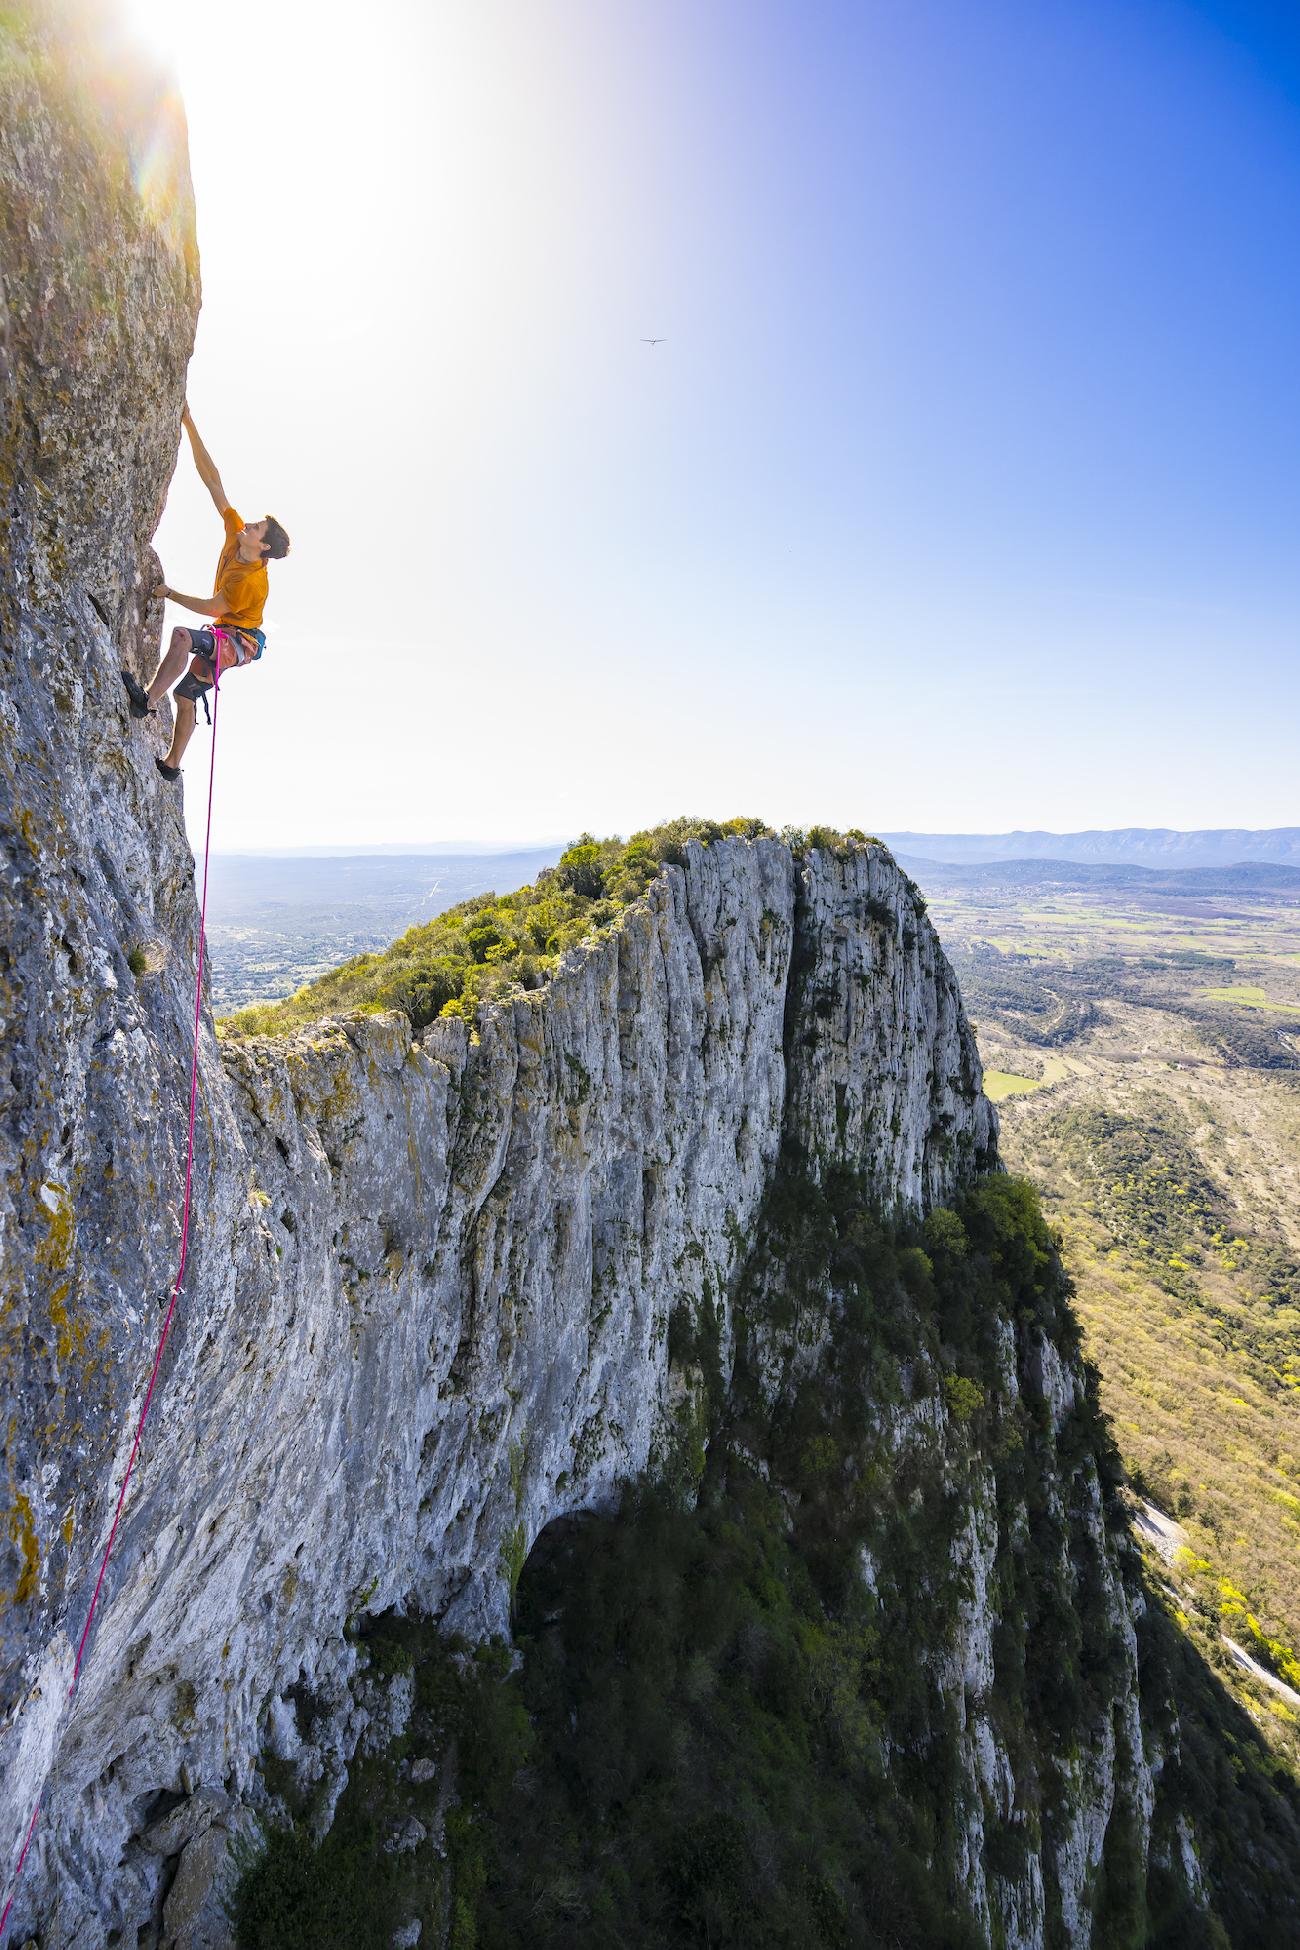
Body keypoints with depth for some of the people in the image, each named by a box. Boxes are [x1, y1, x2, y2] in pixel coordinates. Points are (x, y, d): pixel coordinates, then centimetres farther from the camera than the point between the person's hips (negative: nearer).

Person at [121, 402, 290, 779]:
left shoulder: (253, 580, -23)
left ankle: (146, 700, -39)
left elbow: (214, 608, -16)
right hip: (225, 638, 9)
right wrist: (190, 426, -4)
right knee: (186, 696, 15)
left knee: (182, 636, -38)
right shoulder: (235, 532, -1)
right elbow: (212, 482, -2)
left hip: (238, 641, -9)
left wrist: (170, 593, -6)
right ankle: (171, 764, 27)